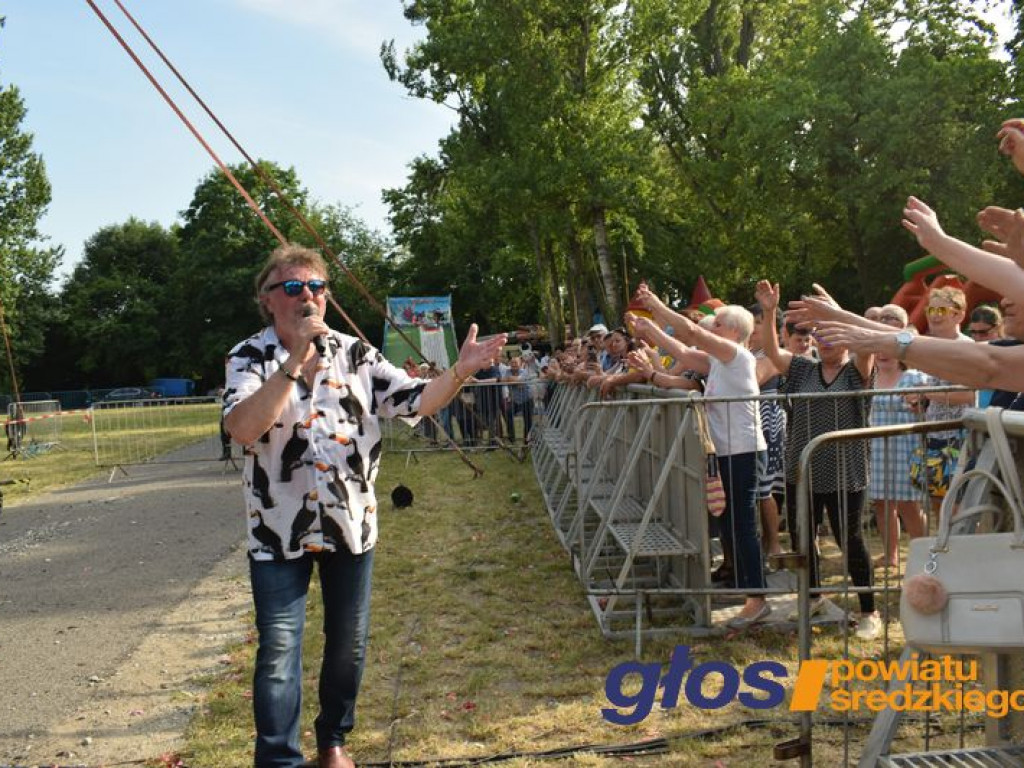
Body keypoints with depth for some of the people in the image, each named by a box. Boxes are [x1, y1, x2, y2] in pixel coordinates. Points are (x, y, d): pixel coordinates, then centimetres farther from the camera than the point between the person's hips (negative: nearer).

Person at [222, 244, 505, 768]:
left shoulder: (355, 353, 1)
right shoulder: (249, 358, -7)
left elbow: (416, 401, -4)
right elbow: (242, 429, -24)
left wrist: (460, 372, -23)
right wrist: (296, 360, -30)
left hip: (351, 524, 3)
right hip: (280, 529, -3)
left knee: (348, 644, 15)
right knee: (279, 651, 1)